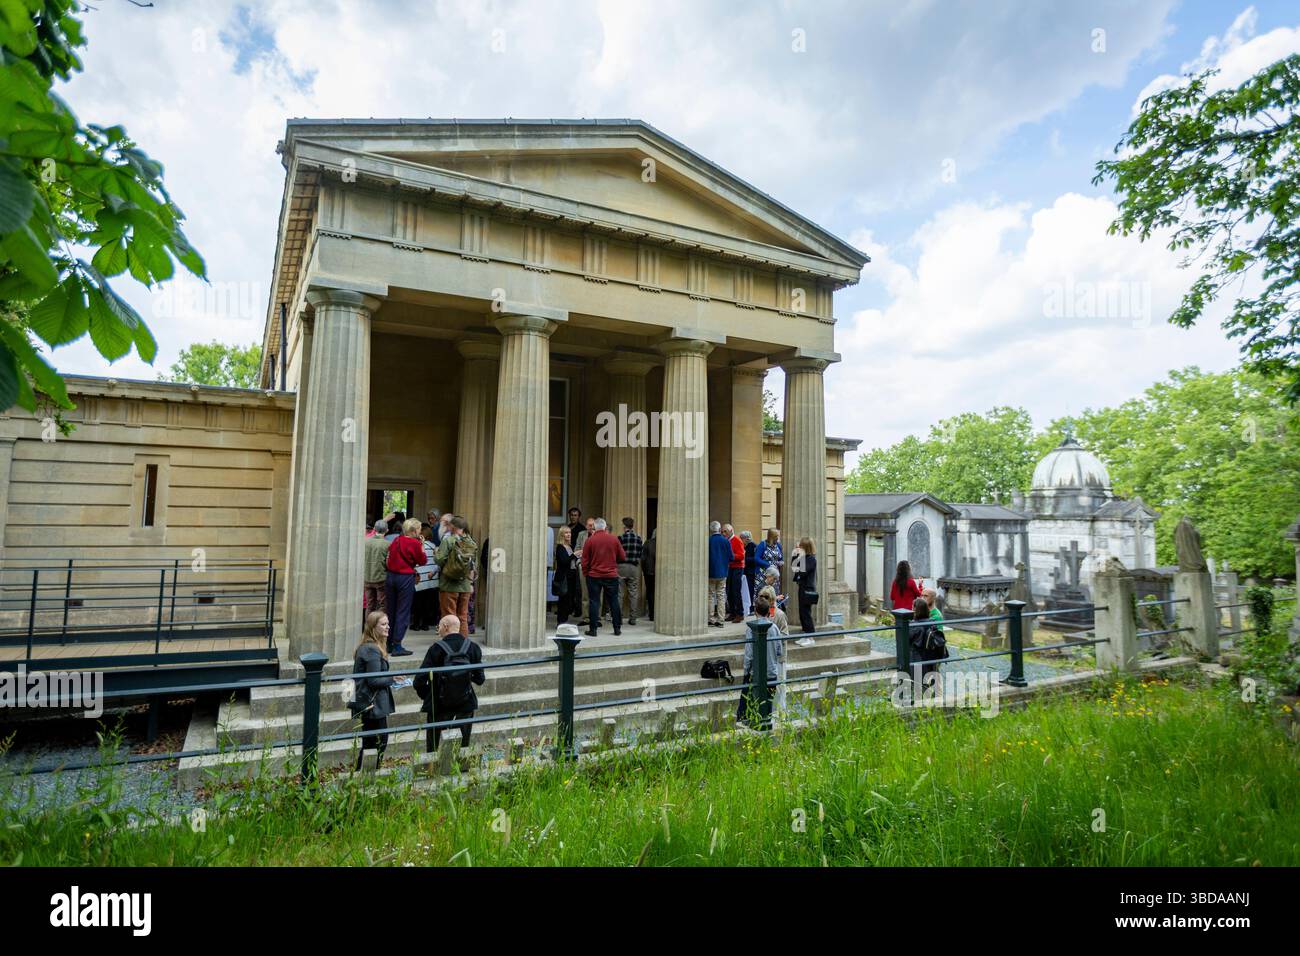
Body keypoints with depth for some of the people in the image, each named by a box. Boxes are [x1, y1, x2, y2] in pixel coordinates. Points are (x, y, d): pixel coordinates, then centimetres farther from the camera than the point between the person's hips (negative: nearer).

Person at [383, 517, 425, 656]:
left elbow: (389, 558, 16)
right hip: (406, 578, -6)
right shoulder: (414, 543, -12)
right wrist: (422, 545, 3)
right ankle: (397, 646, -2)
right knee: (403, 612, -1)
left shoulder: (396, 540, 6)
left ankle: (388, 644, 21)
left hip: (391, 576, 6)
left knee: (391, 610, 14)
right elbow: (422, 561, -3)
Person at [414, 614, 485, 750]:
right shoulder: (473, 647, -6)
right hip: (466, 704, 2)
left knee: (434, 745, 12)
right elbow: (479, 679, -3)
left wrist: (426, 697, 3)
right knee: (463, 745, 15)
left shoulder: (436, 649, -14)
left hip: (439, 705, -2)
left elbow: (419, 681, -15)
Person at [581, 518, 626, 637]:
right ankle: (617, 628, 14)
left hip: (594, 575, -1)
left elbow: (585, 560, -4)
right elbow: (623, 557, 3)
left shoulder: (589, 540, -7)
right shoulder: (614, 539, -2)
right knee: (614, 601, 10)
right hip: (612, 575, 2)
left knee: (594, 601, 5)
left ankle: (593, 629, 6)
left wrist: (585, 573, 9)